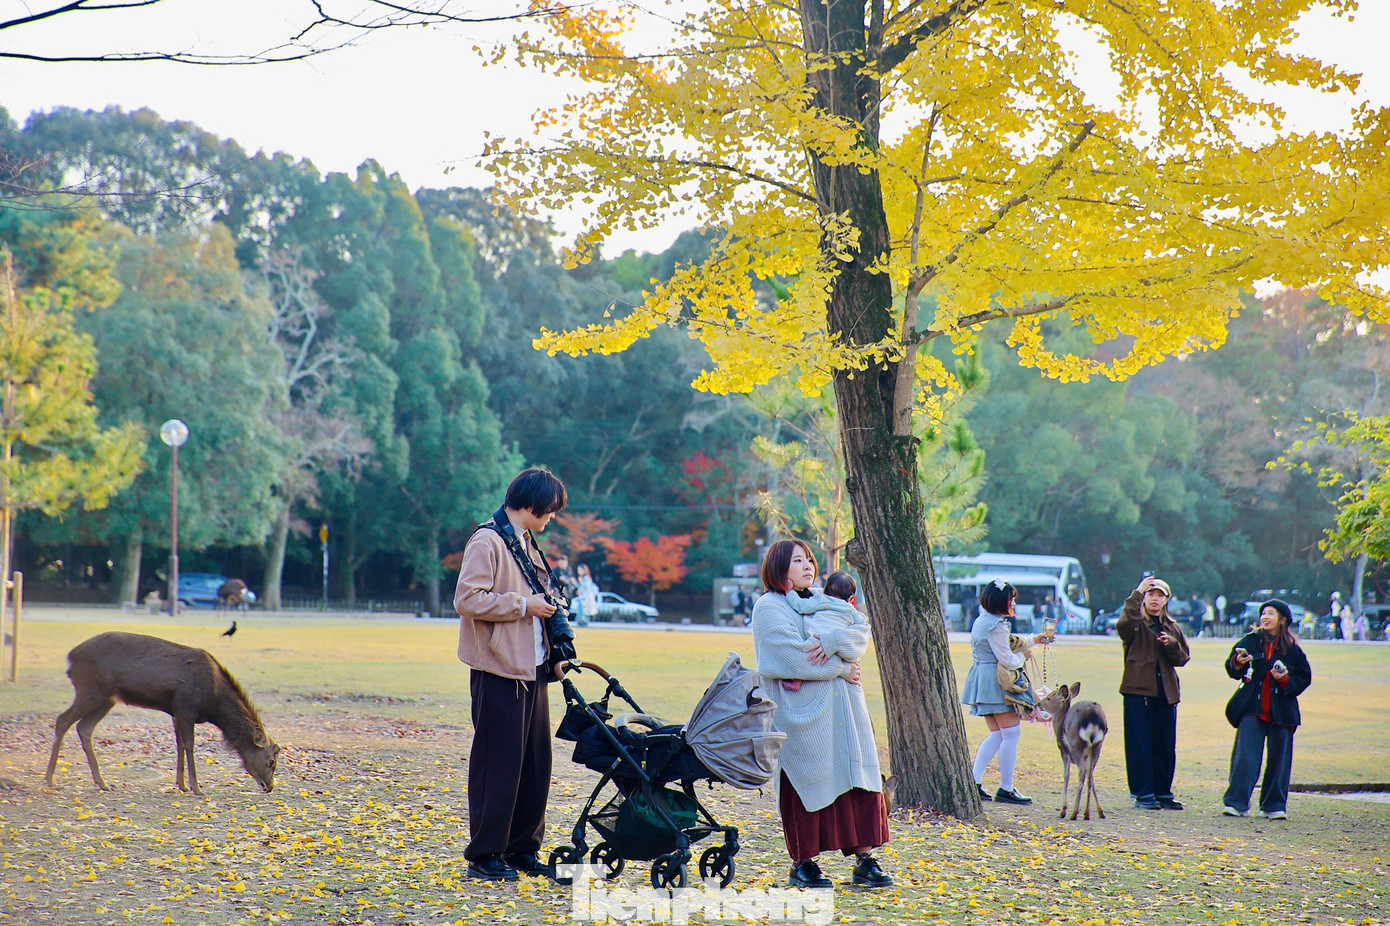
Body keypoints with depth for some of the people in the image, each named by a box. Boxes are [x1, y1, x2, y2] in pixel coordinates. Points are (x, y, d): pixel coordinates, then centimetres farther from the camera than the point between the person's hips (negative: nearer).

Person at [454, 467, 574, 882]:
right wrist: (524, 605, -16)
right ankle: (484, 855, 3)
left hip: (532, 671, 9)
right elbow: (468, 599, -20)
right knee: (499, 762, -5)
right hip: (499, 672, -9)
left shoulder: (527, 544, 17)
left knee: (536, 761, 10)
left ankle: (523, 848, 19)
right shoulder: (488, 541, -11)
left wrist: (558, 642, 15)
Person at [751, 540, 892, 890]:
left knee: (859, 780, 0)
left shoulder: (826, 603, 20)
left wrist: (833, 642, -15)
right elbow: (792, 655, -13)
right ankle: (803, 863, 6)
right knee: (808, 784, -4)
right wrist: (841, 668, -8)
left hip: (843, 709, 6)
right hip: (801, 712, -6)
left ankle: (864, 860, 3)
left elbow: (862, 629, 5)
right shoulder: (769, 608, -1)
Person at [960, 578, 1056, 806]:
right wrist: (1023, 656, 2)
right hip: (995, 683, -10)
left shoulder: (982, 621, 16)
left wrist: (1035, 639, 31)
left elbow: (1009, 642, 29)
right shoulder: (996, 626, -17)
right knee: (1011, 734, -5)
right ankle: (1006, 789, -4)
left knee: (997, 734, 12)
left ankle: (974, 781, 5)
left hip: (982, 682, 10)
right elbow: (1007, 659, -18)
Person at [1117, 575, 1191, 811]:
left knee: (1166, 745, 6)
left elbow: (1183, 658, 12)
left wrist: (1171, 645, -9)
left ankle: (1163, 792, 16)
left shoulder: (1173, 629, 18)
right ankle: (1143, 794, 1)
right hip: (1138, 690, -5)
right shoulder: (1136, 624, 2)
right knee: (1139, 744, -4)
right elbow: (1124, 625, -23)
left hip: (1166, 693, 5)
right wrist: (1137, 594, -25)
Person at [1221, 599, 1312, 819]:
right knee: (1245, 757, -9)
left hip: (1281, 712, 1)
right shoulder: (1250, 642, 5)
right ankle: (1235, 803, -8)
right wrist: (1237, 663, -17)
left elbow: (1303, 680, 7)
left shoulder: (1293, 650, 5)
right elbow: (1231, 670, 5)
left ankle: (1273, 805, 17)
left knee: (1279, 759, 5)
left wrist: (1285, 680, -11)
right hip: (1252, 710, -1)